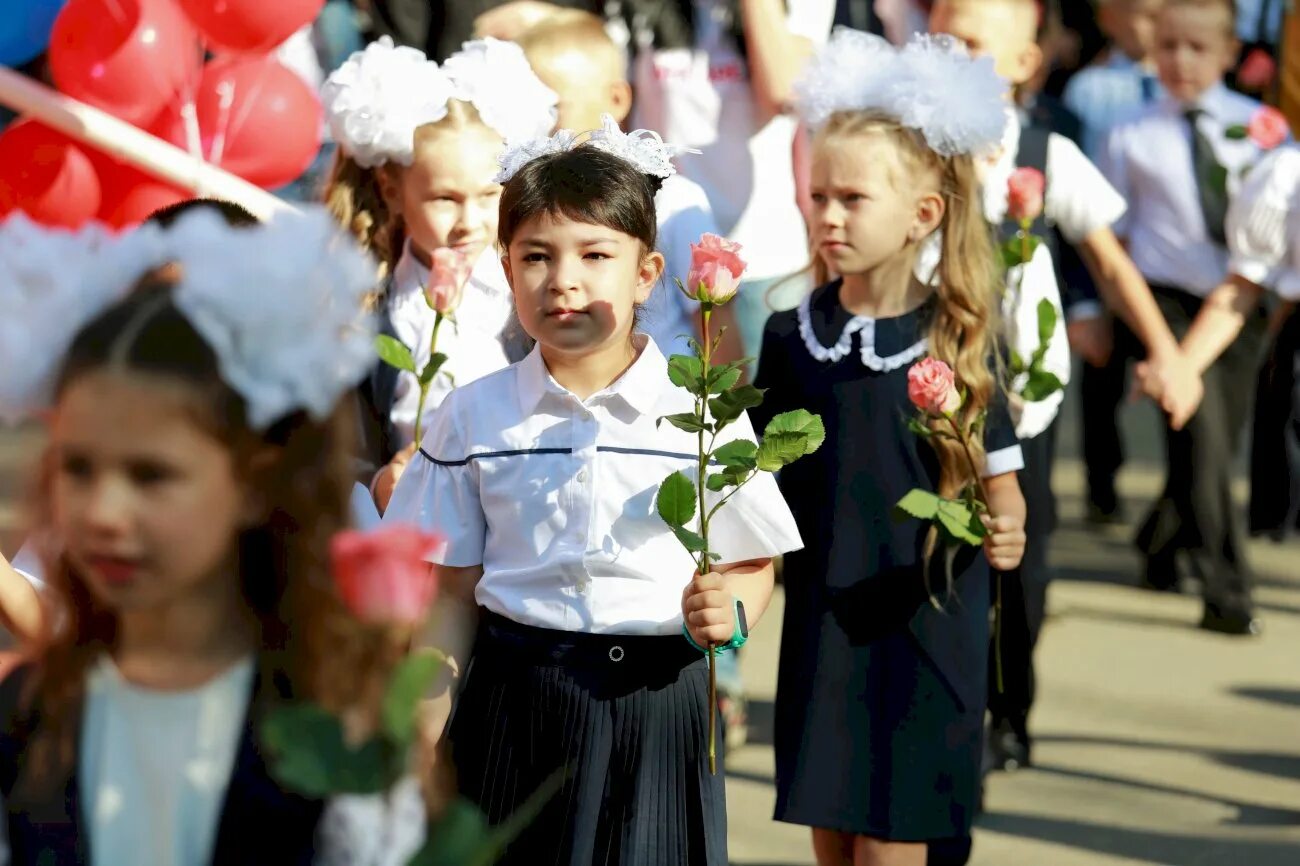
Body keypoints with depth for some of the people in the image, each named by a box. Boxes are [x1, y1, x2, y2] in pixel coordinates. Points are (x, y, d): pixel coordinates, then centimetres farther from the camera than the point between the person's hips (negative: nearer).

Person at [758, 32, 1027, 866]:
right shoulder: (792, 337, 1)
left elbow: (1000, 480, -3)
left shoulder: (957, 342, -7)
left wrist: (1004, 531, -23)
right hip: (822, 626, 3)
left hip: (924, 632, -3)